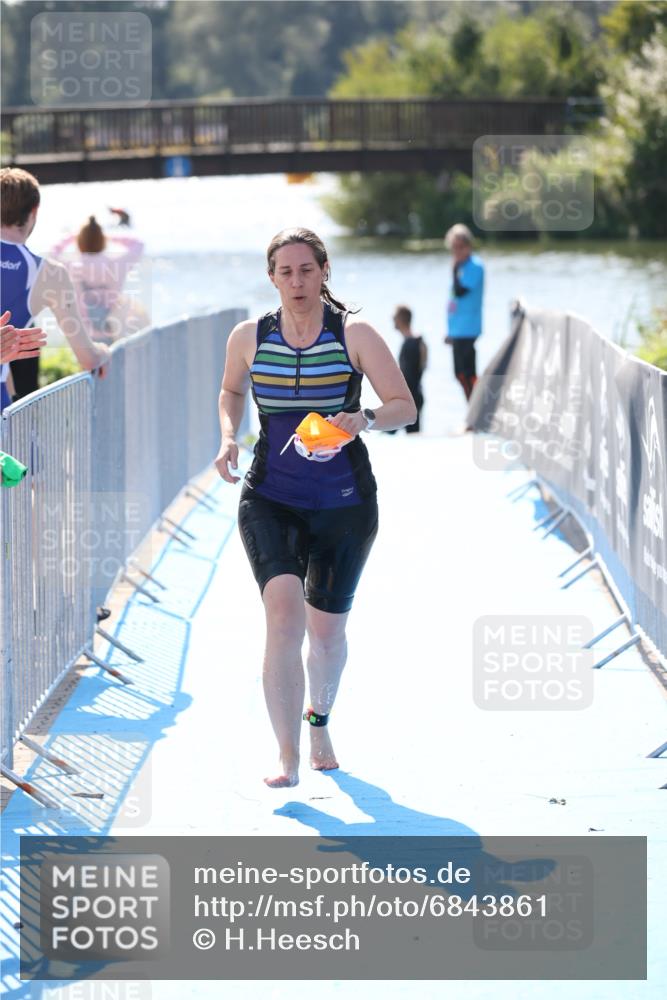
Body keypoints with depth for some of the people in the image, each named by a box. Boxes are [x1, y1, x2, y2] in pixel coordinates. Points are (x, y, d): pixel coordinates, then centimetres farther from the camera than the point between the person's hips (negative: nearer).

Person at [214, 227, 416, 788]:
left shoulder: (355, 336, -6)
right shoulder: (249, 338, 0)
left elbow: (405, 406, -6)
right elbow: (232, 390, 21)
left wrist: (365, 420, -27)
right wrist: (228, 437, 2)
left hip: (344, 504, 0)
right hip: (270, 499, 0)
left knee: (326, 629, 9)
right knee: (284, 610, -21)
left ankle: (319, 720, 42)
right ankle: (287, 757, -19)